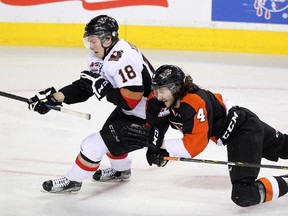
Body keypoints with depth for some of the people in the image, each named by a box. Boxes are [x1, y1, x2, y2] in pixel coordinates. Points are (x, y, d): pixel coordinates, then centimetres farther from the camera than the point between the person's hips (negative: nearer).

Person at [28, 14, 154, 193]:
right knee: (109, 134, 29)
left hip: (146, 120, -10)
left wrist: (102, 88, -25)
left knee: (95, 144, -9)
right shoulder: (101, 54, 1)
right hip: (129, 112, 10)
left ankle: (72, 182, 11)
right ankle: (121, 171, 55)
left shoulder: (123, 58, -29)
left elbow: (131, 100, -31)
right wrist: (54, 98, -6)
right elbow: (84, 87, 3)